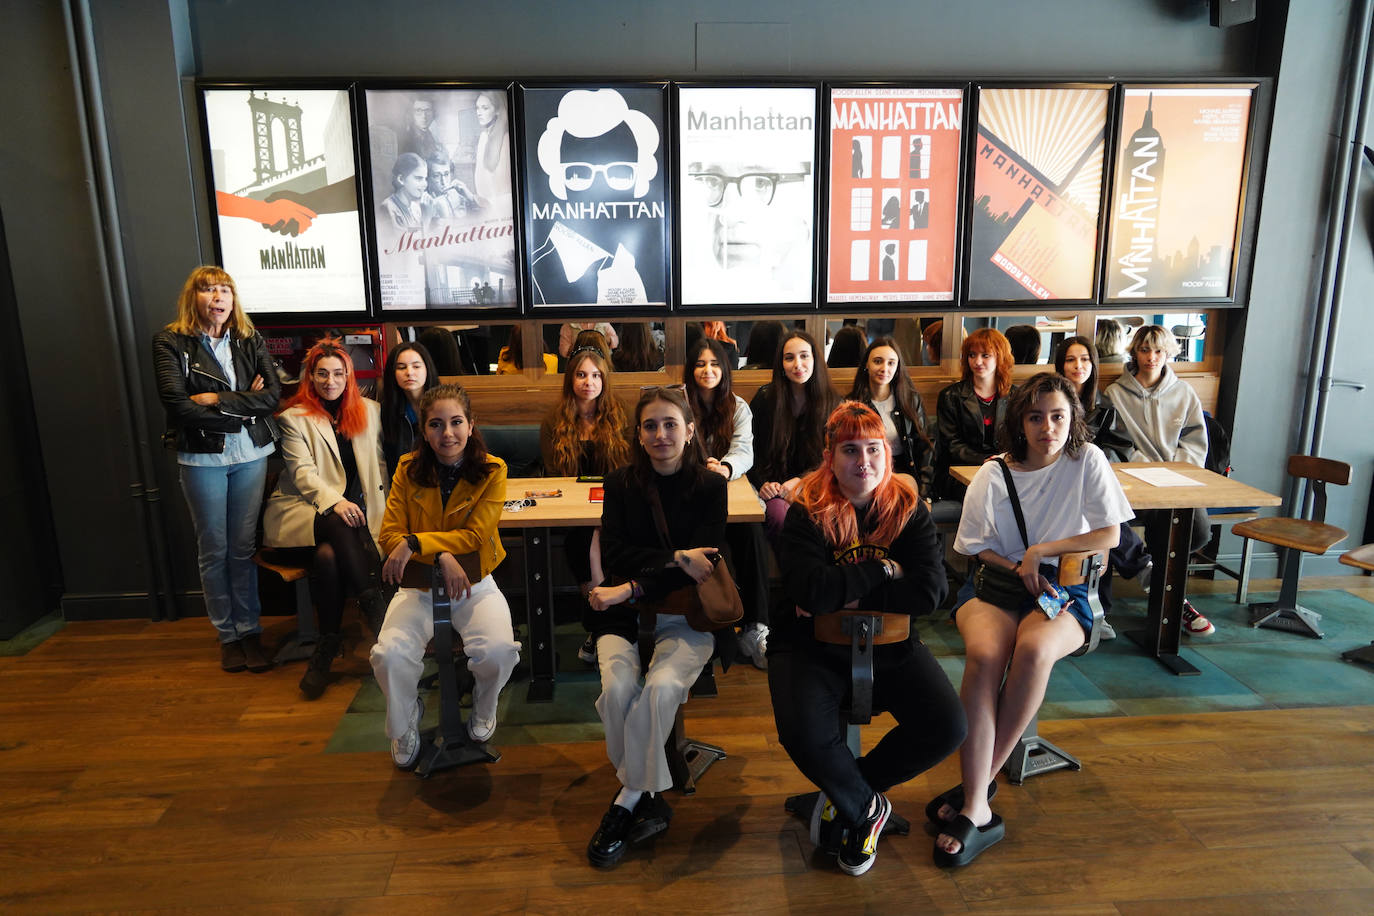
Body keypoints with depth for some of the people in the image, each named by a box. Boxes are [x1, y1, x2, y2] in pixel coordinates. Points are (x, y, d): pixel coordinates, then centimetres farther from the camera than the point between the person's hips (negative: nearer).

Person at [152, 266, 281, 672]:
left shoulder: (250, 340, 6)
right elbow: (176, 403, -15)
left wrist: (218, 400, -15)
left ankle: (250, 630, 17)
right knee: (214, 549, 7)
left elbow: (273, 393, -5)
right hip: (202, 458, -2)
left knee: (244, 546, 6)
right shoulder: (170, 341, -3)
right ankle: (227, 635, 20)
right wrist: (243, 407, -12)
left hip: (251, 453, 2)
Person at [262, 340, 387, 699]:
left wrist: (378, 504, 1)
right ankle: (375, 607, -35)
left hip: (353, 509, 2)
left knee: (329, 555, -32)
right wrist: (334, 502, -23)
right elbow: (302, 471, -5)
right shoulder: (294, 418, 9)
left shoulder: (369, 411, 17)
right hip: (305, 509, -2)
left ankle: (328, 647, -24)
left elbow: (378, 464, 19)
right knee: (338, 526, -37)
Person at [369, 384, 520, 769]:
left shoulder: (492, 470, -4)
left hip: (474, 582, -1)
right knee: (389, 655, -25)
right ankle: (404, 726, 10)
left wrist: (414, 543, -20)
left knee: (499, 650, -27)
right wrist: (440, 555, -19)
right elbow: (390, 535, -3)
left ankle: (483, 712, 11)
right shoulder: (408, 469, 1)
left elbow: (475, 535, -10)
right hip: (419, 585, 1)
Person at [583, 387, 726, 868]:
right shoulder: (621, 482, 6)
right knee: (618, 688, -27)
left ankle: (626, 801, -9)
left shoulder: (711, 486, 1)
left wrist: (631, 588, -17)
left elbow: (704, 563, -9)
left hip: (686, 616, -1)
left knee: (662, 688, -29)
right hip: (625, 614, 2)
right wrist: (675, 559, -17)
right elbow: (615, 553, -3)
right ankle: (649, 799, -4)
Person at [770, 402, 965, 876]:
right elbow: (810, 591, -25)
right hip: (812, 645, -3)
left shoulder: (908, 509, -2)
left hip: (889, 642, 3)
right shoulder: (807, 513, -10)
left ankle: (844, 793, 8)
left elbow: (929, 591, -14)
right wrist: (883, 571, -16)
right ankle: (866, 808, 6)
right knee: (804, 734, -29)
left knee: (948, 727, -17)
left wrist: (844, 593, -19)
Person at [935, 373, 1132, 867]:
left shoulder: (1087, 461, 2)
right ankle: (977, 809, -32)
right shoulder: (993, 474, 4)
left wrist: (1040, 552, -7)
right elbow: (978, 549, 5)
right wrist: (1019, 569, -13)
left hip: (1063, 590, 0)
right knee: (984, 653, -34)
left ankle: (979, 781, -20)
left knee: (1033, 650, -36)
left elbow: (1109, 535, 1)